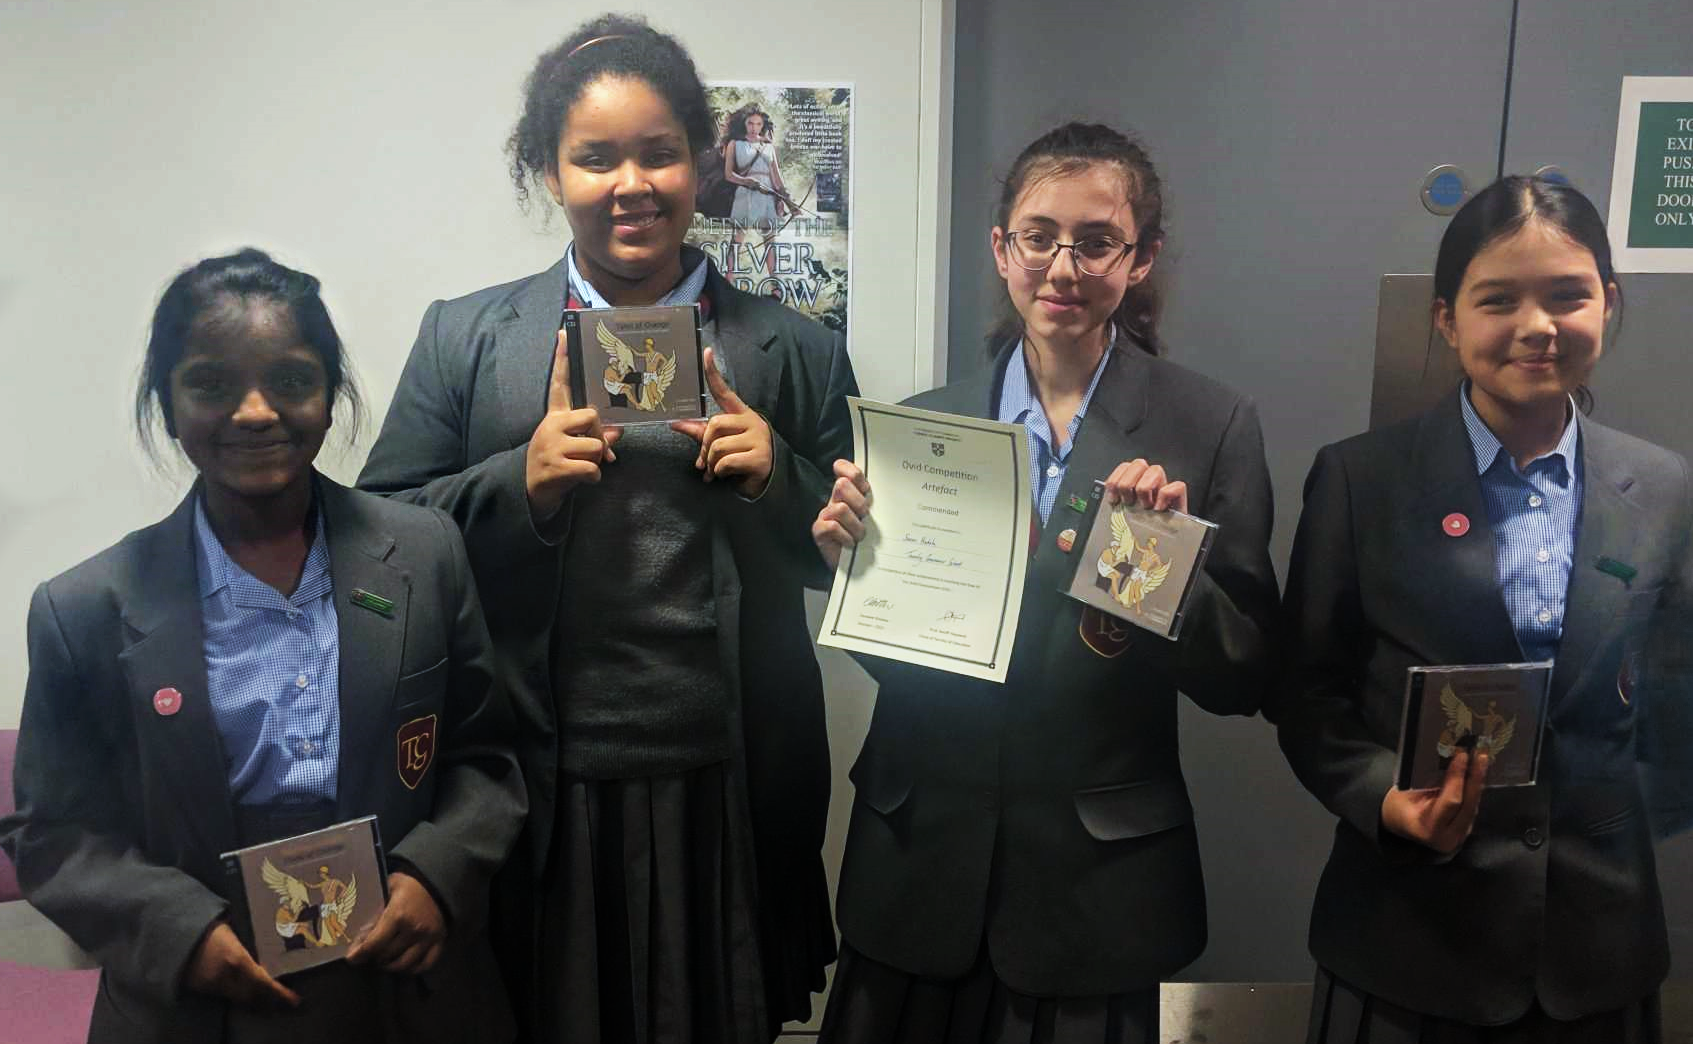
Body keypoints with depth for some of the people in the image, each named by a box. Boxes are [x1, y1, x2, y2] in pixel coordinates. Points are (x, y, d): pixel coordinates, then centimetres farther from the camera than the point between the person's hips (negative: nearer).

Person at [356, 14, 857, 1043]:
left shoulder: (796, 351, 3)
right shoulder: (465, 337, 3)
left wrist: (776, 480, -13)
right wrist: (522, 481, -15)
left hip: (727, 796, 1)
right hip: (538, 796, 0)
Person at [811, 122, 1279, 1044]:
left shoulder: (1212, 429, -6)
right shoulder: (924, 418, 0)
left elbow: (1242, 680, -6)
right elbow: (889, 656, 6)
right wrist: (850, 559, -13)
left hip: (1100, 875, -2)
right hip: (919, 861, 2)